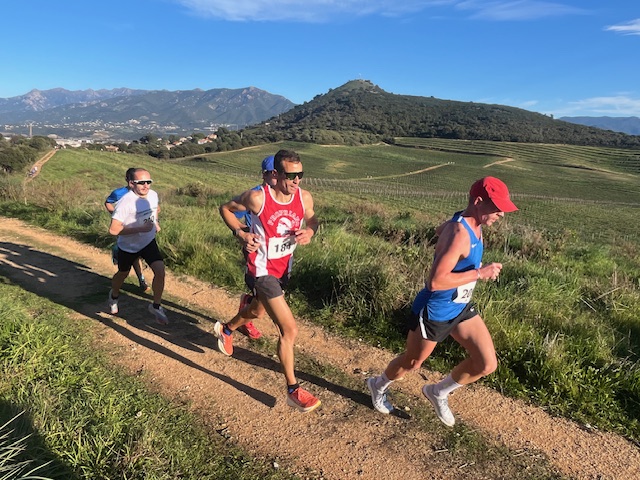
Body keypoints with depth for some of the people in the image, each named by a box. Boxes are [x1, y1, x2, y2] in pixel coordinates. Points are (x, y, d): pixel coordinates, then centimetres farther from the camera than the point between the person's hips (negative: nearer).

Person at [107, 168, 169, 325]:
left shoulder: (153, 195, -10)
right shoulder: (125, 202, -30)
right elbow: (113, 229, -32)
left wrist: (155, 222, 0)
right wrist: (140, 228, -35)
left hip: (149, 242, 3)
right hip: (128, 246, -3)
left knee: (160, 270, -15)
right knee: (123, 274, 20)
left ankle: (156, 306, 5)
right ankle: (114, 296, 54)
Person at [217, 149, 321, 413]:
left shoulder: (305, 198, -11)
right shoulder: (257, 198, -23)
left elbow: (312, 220, 9)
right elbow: (225, 208, -5)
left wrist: (309, 232, -15)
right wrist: (241, 233, -20)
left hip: (284, 268, 7)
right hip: (262, 270, -6)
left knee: (258, 309, 31)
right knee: (289, 329, -11)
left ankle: (226, 329, 63)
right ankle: (293, 390, 7)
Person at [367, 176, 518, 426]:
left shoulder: (473, 225, -1)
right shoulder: (459, 234, -31)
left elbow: (440, 230, 22)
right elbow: (435, 282, -36)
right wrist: (479, 273, -29)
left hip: (461, 308, 8)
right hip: (434, 313, -8)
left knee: (487, 364, 7)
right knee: (412, 362, 15)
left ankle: (438, 392, 30)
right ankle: (378, 386, 46)